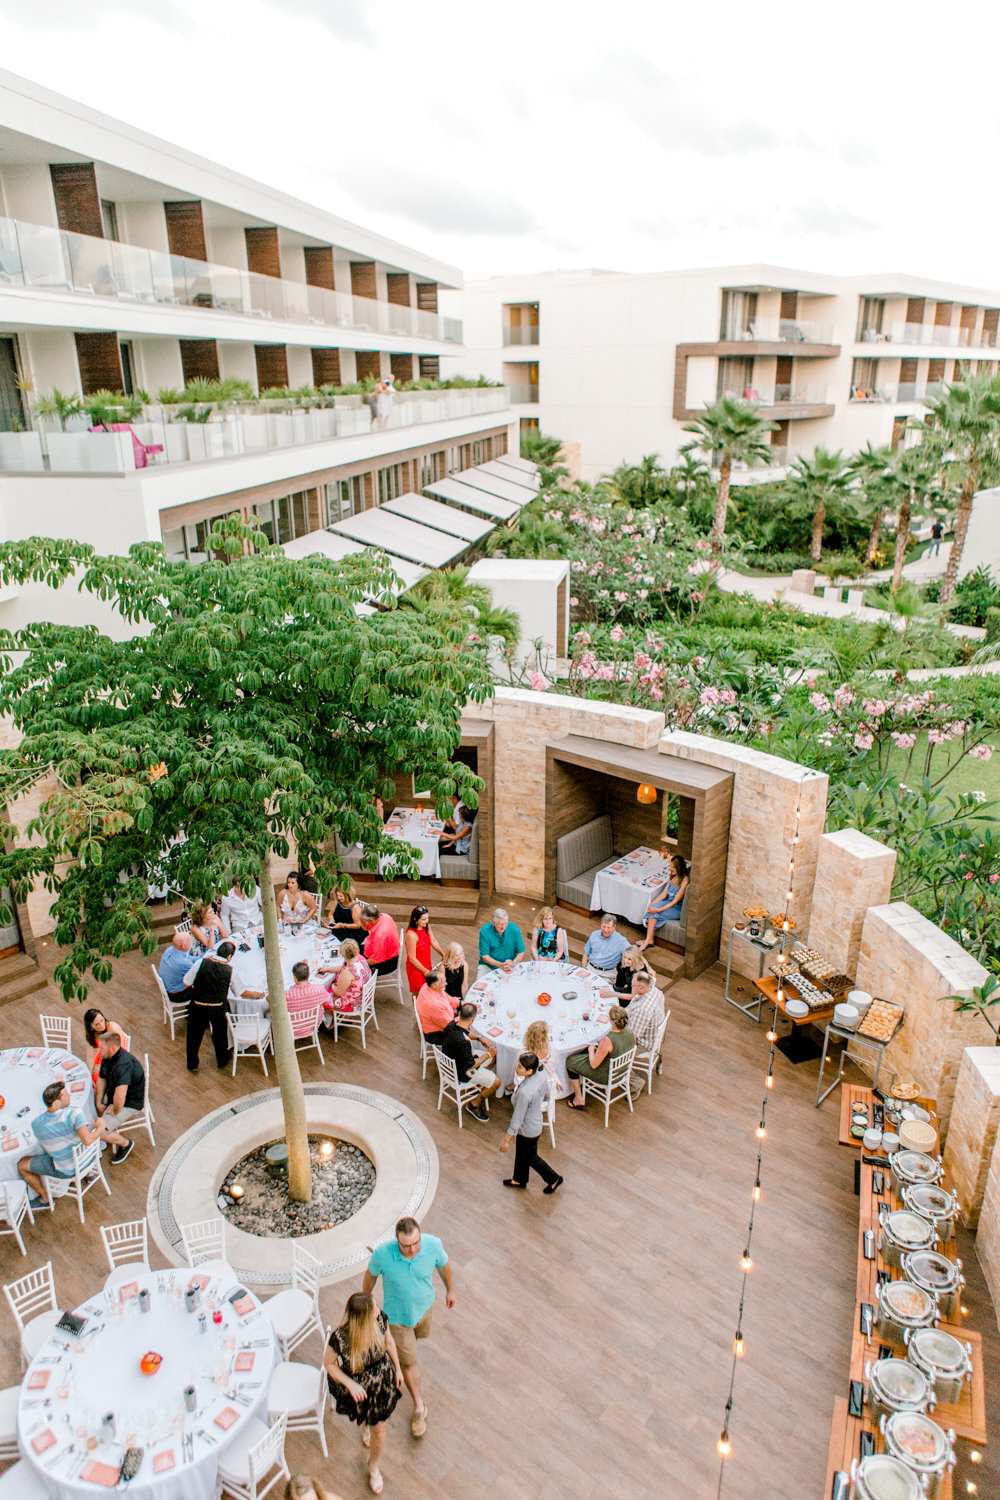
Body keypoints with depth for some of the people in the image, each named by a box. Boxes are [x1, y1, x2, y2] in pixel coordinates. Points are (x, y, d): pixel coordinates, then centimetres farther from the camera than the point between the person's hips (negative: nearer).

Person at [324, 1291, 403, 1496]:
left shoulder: (380, 1318, -29)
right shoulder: (340, 1337, -38)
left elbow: (389, 1341, -7)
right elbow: (328, 1364, -18)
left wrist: (398, 1369, 4)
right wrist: (350, 1384, -26)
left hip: (382, 1381, 2)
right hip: (355, 1384, -1)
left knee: (379, 1431, 17)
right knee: (363, 1416, 31)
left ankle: (374, 1467, 49)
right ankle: (365, 1424, 70)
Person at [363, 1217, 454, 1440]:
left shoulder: (433, 1244, -33)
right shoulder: (383, 1254, -37)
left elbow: (443, 1265, -9)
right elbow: (371, 1274, -13)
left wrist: (450, 1290, 6)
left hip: (424, 1306, 3)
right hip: (397, 1315, -3)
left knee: (421, 1334, 33)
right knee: (408, 1363, 12)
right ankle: (419, 1407, 38)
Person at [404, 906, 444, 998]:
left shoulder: (426, 927, -3)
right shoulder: (411, 934, -26)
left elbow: (434, 942, 11)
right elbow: (412, 958, -20)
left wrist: (444, 955, 5)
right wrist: (424, 971, -12)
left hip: (427, 966, 7)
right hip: (416, 969, -7)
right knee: (418, 994, 5)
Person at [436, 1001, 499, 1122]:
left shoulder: (451, 1025, -14)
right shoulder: (463, 1042, -39)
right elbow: (470, 1066, -27)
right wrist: (487, 1054, -16)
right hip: (461, 1073, -9)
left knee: (493, 1057, 18)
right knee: (496, 1082, -1)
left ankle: (482, 1086, 27)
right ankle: (474, 1105, 16)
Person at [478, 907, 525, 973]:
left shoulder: (514, 929, -9)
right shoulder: (484, 931, -13)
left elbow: (521, 952, -1)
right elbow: (484, 956, -11)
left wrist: (513, 963, -22)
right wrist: (500, 965, -25)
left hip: (509, 967, 1)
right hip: (488, 966, 0)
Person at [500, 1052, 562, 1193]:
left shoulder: (525, 1092, -41)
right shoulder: (541, 1074, -19)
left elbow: (517, 1119, -29)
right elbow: (546, 1095, 2)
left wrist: (506, 1140, -16)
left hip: (528, 1130, -7)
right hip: (537, 1120, 7)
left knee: (530, 1157, 21)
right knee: (520, 1153, 29)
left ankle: (554, 1179, 40)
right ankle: (520, 1179, 50)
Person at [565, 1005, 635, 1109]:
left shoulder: (608, 1040, -37)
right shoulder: (630, 1033, -17)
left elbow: (594, 1064, -24)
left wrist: (591, 1049, -6)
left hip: (606, 1076, -7)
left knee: (570, 1061, 13)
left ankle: (579, 1099, 26)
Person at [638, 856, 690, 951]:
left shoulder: (685, 880, -20)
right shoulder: (672, 877, 5)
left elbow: (676, 901, -21)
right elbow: (664, 894, 6)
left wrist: (659, 909, -26)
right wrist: (652, 903, -9)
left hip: (677, 909, -7)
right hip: (668, 903, 7)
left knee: (654, 913, -24)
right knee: (652, 908, -21)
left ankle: (648, 940, -17)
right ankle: (649, 939, -21)